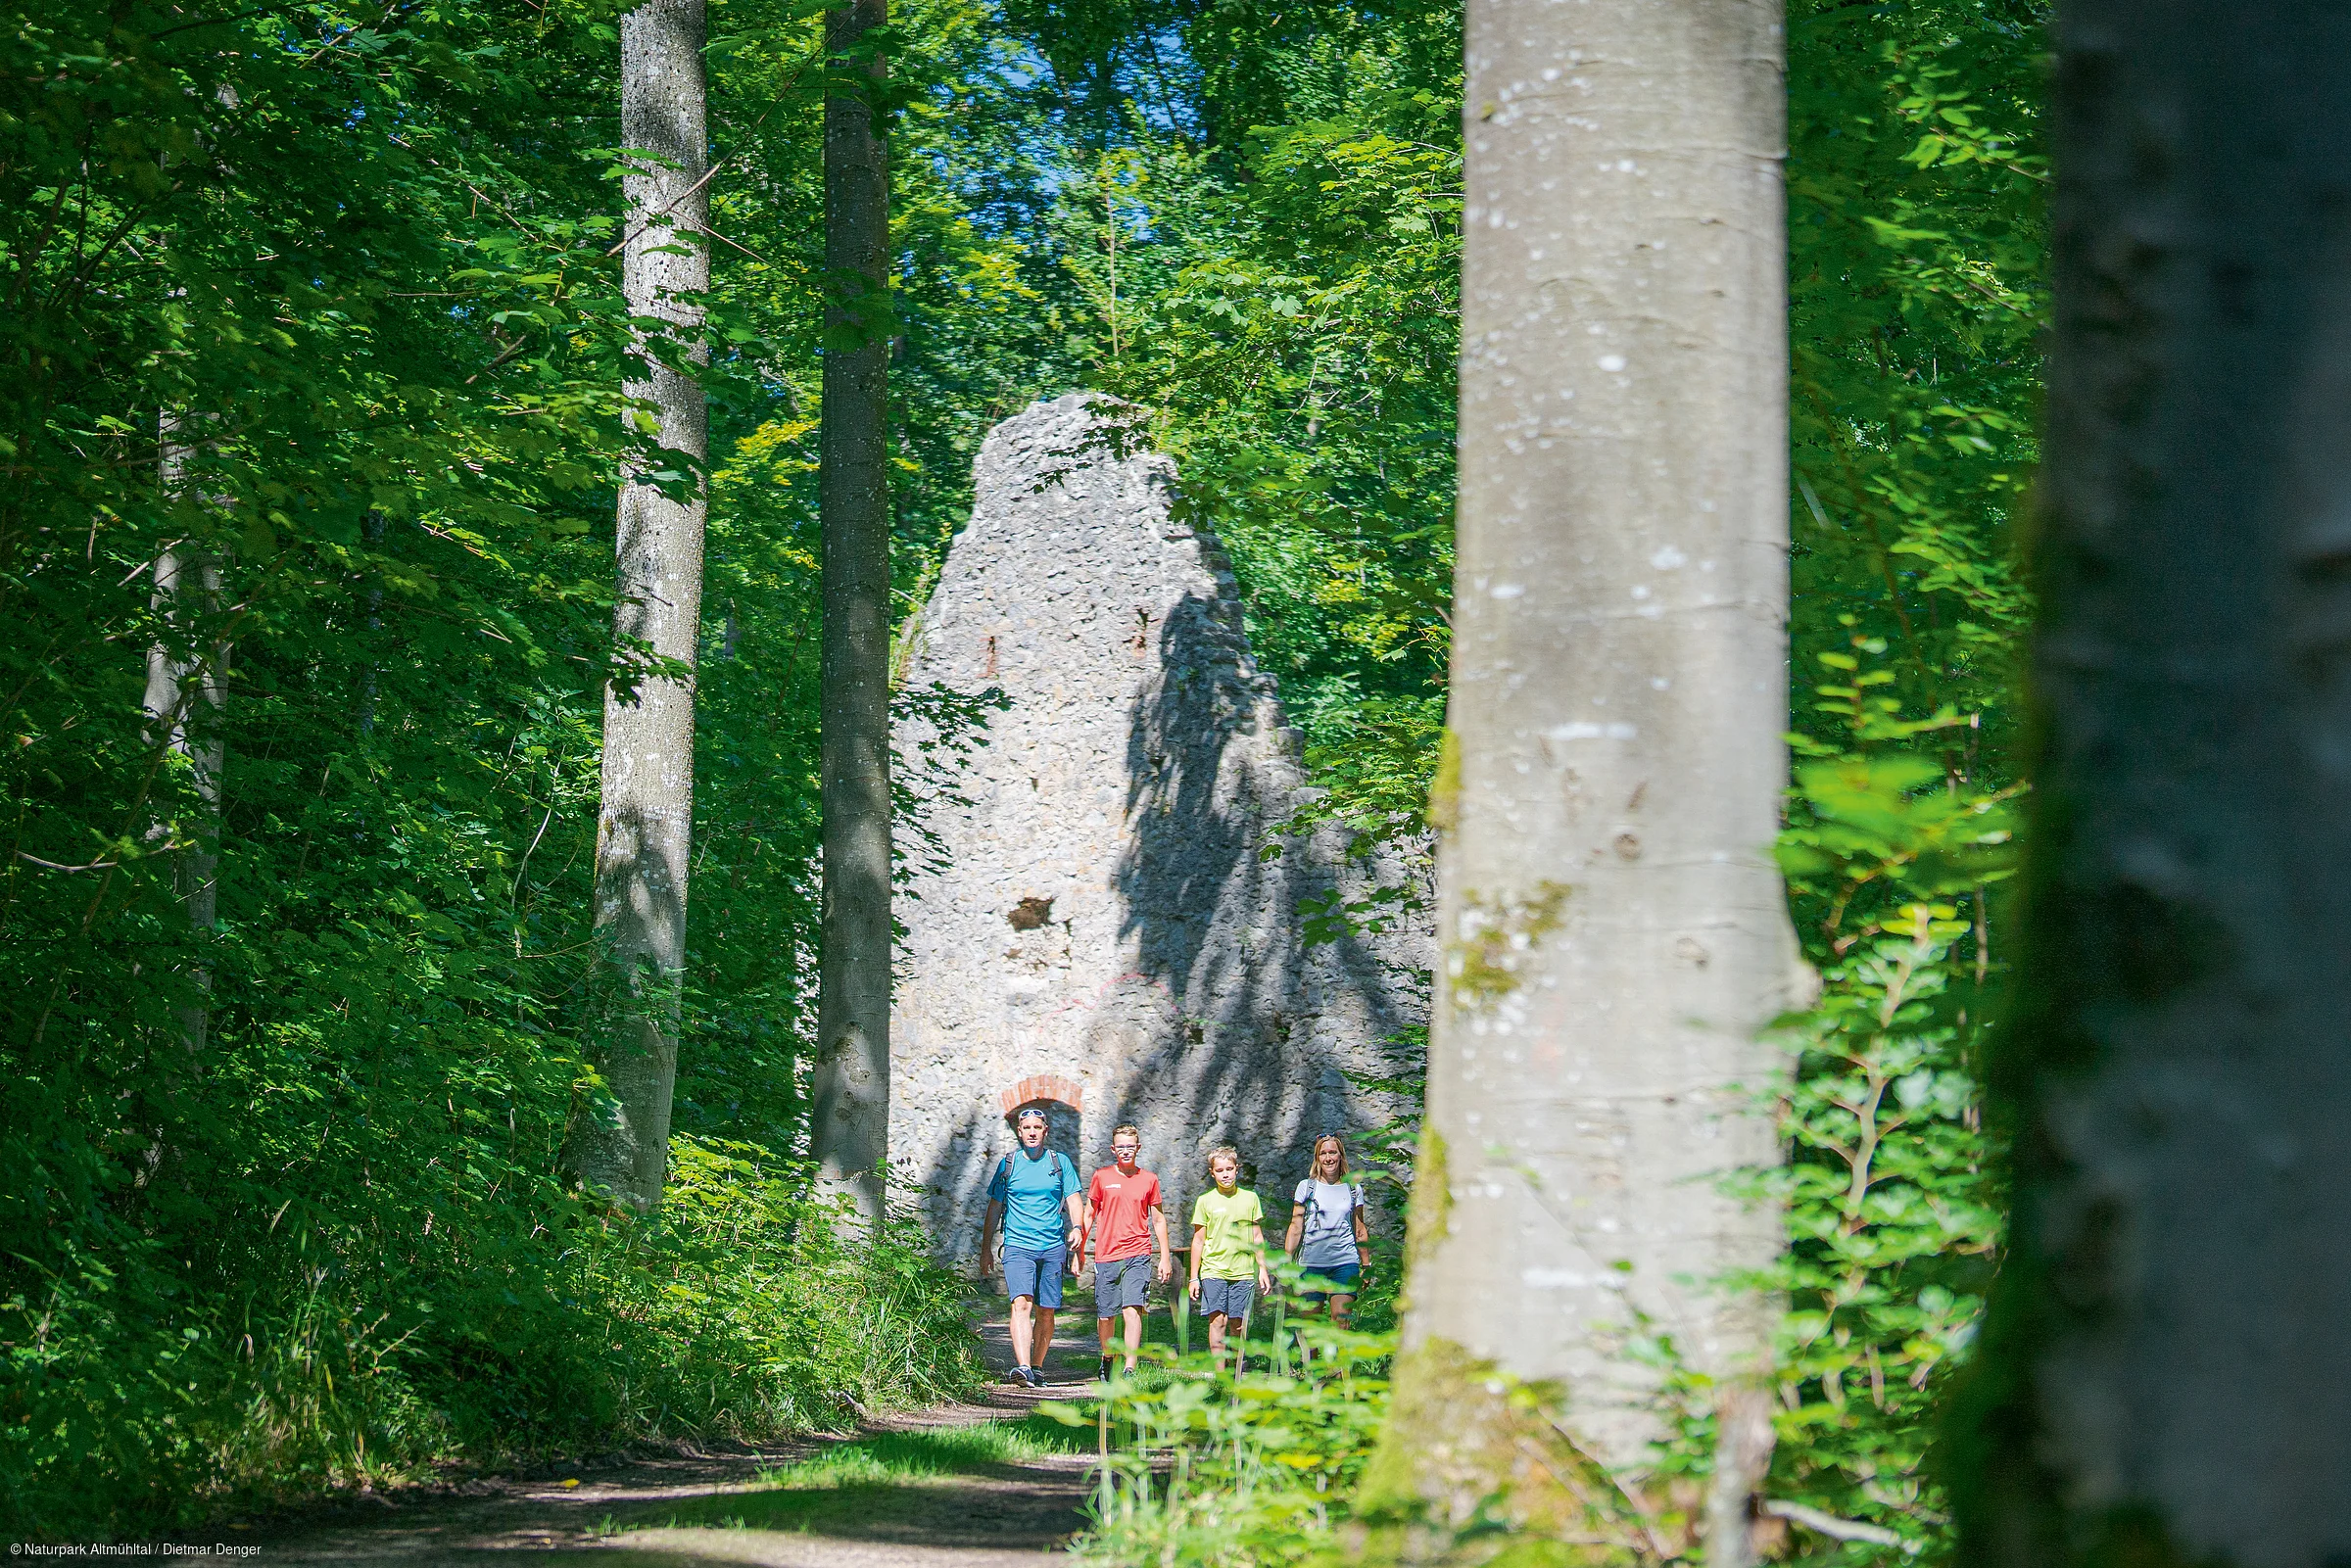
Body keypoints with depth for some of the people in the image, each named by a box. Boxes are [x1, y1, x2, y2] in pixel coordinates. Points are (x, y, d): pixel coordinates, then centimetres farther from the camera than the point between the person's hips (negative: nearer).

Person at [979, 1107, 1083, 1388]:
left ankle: (1037, 1368, 18)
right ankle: (1022, 1367, -32)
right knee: (1021, 1304, -19)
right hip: (1018, 1246, -1)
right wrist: (986, 1248, 12)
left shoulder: (1060, 1162, 8)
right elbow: (994, 1207, 14)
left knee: (1046, 1312, 5)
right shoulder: (1008, 1164, 8)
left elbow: (1073, 1199, 7)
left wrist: (1076, 1227, -13)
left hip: (1053, 1247, 1)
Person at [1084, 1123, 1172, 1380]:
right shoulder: (1101, 1177, 6)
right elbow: (1089, 1216, 12)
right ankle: (1107, 1358, 33)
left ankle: (1130, 1370, -20)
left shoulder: (1149, 1180, 8)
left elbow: (1158, 1219, 14)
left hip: (1137, 1256, -1)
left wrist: (1165, 1257, 10)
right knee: (1105, 1315, 6)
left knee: (1132, 1310, -17)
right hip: (1106, 1256, 1)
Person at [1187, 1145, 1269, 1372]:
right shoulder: (1205, 1201, 5)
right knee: (1217, 1320, -10)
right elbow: (1198, 1240, 8)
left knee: (1239, 1323, 1)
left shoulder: (1250, 1198, 10)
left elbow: (1257, 1237, 15)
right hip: (1213, 1271, -1)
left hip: (1243, 1270, 1)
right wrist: (1194, 1277, 6)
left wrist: (1262, 1269, 10)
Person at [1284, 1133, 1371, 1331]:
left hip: (1345, 1262, 0)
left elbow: (1360, 1231, 15)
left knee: (1340, 1320, -14)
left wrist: (1366, 1265, 15)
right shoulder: (1306, 1187, 7)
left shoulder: (1354, 1190, 9)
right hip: (1312, 1262, 0)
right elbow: (1296, 1227, 6)